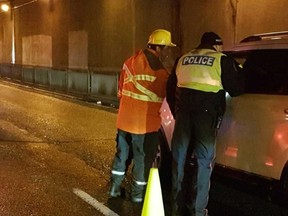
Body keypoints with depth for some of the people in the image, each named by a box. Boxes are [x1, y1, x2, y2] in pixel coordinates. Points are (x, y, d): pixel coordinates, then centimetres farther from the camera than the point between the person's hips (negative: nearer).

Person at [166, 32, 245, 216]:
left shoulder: (183, 60, 15)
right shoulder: (222, 61, 2)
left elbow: (170, 89, 18)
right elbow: (236, 89, 6)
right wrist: (239, 70, 23)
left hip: (184, 115, 4)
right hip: (206, 116, -4)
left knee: (179, 159, 14)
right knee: (204, 161, 6)